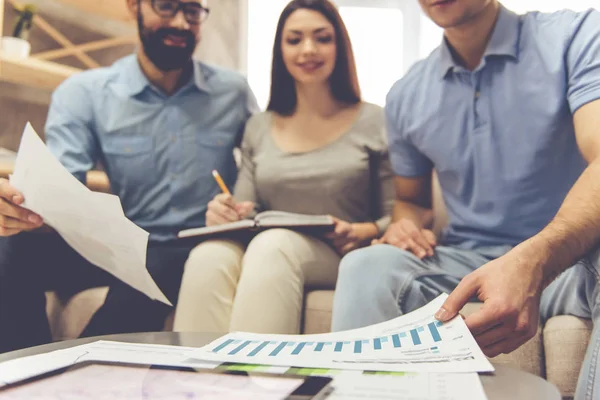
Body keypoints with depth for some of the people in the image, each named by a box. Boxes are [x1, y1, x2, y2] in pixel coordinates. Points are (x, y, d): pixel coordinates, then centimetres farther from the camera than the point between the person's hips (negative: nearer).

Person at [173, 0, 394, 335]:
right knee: (209, 255, -32)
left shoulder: (375, 123, 6)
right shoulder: (258, 128, 16)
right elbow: (246, 211, 15)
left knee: (273, 245, -37)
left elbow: (396, 218, 5)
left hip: (341, 257, -2)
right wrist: (226, 214, -8)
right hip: (263, 250, 3)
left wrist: (360, 233, -16)